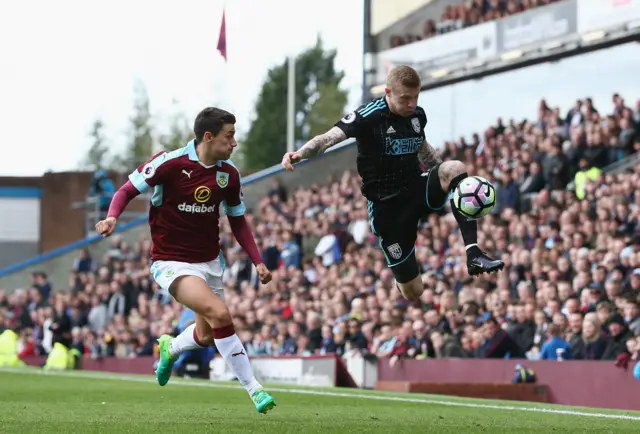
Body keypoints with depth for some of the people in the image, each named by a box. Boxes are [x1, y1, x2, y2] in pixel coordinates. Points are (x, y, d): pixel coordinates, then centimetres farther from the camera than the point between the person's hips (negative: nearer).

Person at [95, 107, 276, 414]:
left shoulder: (229, 173, -2)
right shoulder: (170, 163, -18)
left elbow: (238, 222, 10)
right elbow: (127, 190, -9)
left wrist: (257, 261, 2)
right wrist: (112, 217, -30)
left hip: (209, 261, 6)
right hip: (172, 262, -6)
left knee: (207, 337, 13)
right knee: (220, 313, -27)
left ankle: (170, 348, 49)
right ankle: (254, 389, -17)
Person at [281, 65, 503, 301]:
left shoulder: (418, 115, 2)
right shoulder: (369, 116, -16)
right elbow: (329, 138, -30)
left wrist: (451, 176, 19)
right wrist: (300, 154, -49)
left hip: (417, 191, 4)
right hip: (387, 207, -4)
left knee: (455, 167, -28)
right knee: (413, 292, -3)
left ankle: (473, 253, -31)